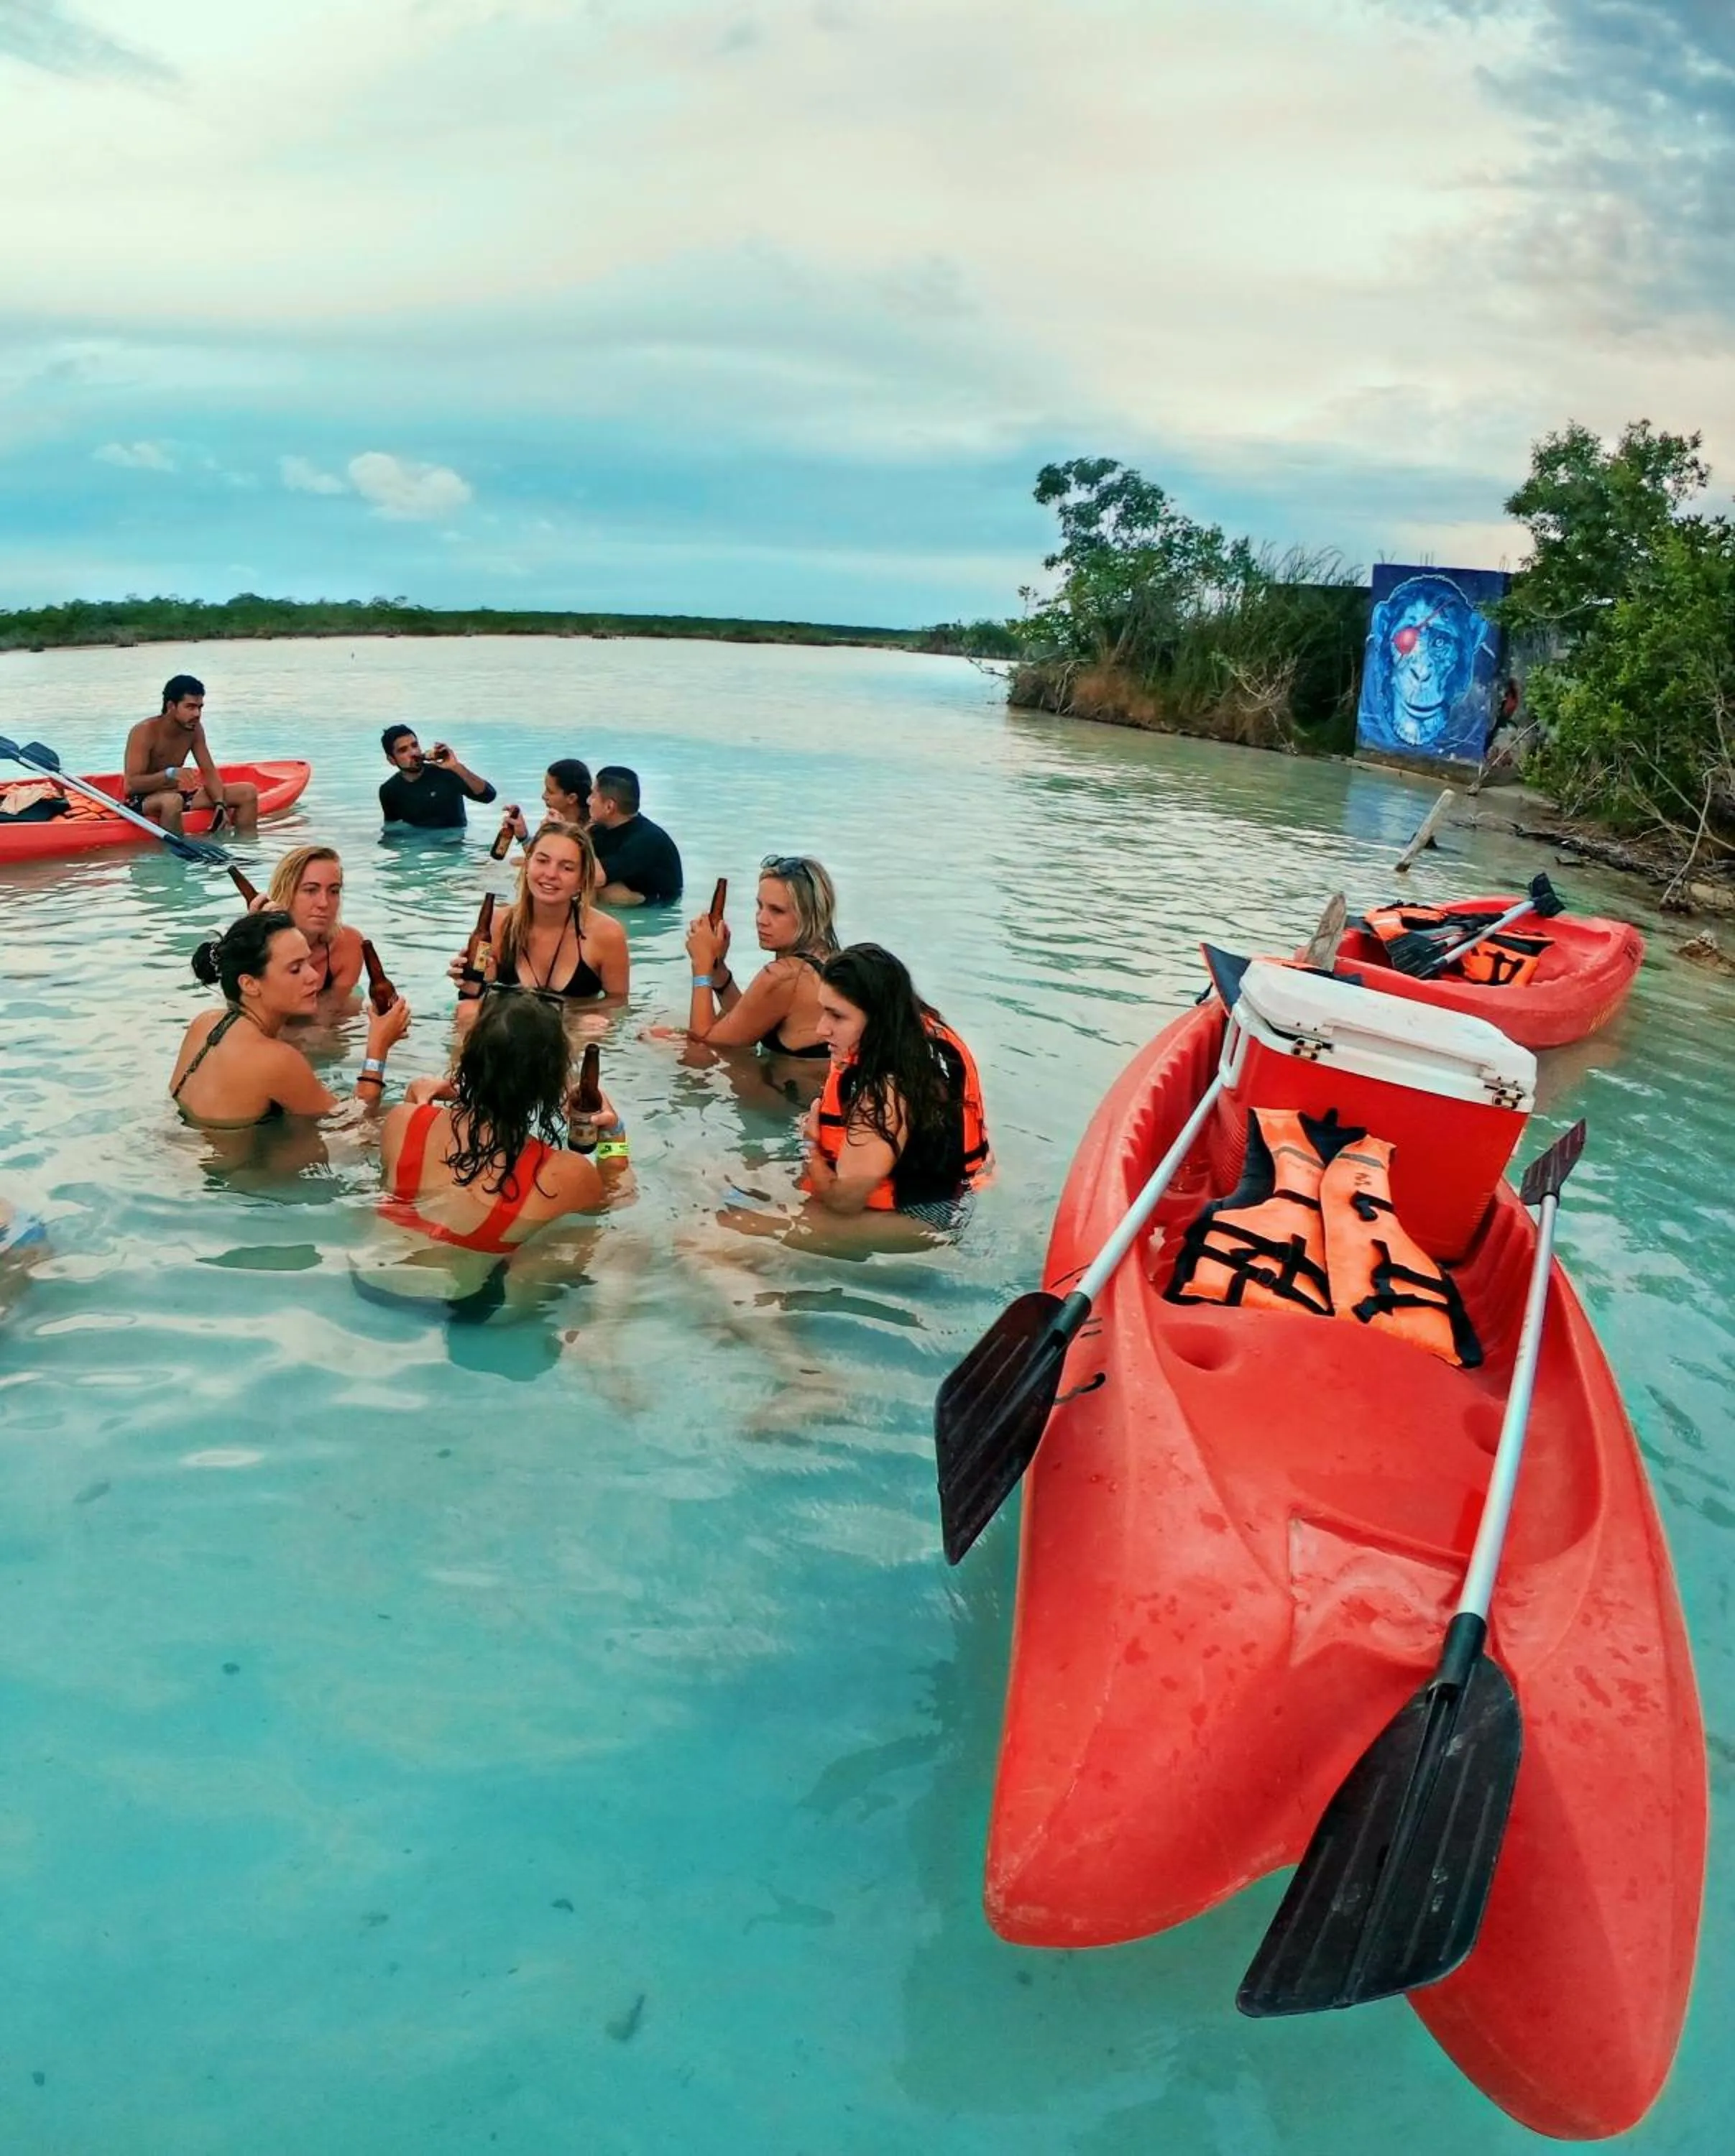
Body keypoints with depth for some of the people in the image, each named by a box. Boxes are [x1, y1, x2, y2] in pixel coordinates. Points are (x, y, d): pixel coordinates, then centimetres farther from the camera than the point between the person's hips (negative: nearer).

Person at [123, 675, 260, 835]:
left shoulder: (194, 729, 0)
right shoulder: (145, 732, -18)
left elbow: (209, 772, 2)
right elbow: (131, 784, -24)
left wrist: (220, 805, -17)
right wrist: (169, 774, -40)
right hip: (141, 800, -7)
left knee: (248, 792, -3)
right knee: (172, 801, -43)